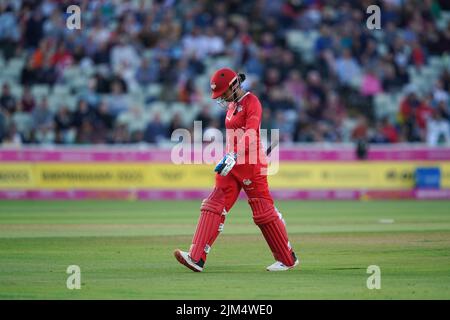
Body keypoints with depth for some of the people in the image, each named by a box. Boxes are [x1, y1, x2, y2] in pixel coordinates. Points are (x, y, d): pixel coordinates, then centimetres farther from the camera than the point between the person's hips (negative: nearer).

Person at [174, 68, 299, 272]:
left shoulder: (251, 102, -12)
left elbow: (250, 132, -27)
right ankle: (197, 258, -14)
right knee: (213, 206, -5)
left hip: (252, 164, -8)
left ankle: (288, 259, 13)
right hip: (232, 165, 8)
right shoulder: (232, 106, 15)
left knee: (263, 212, -2)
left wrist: (233, 156, -38)